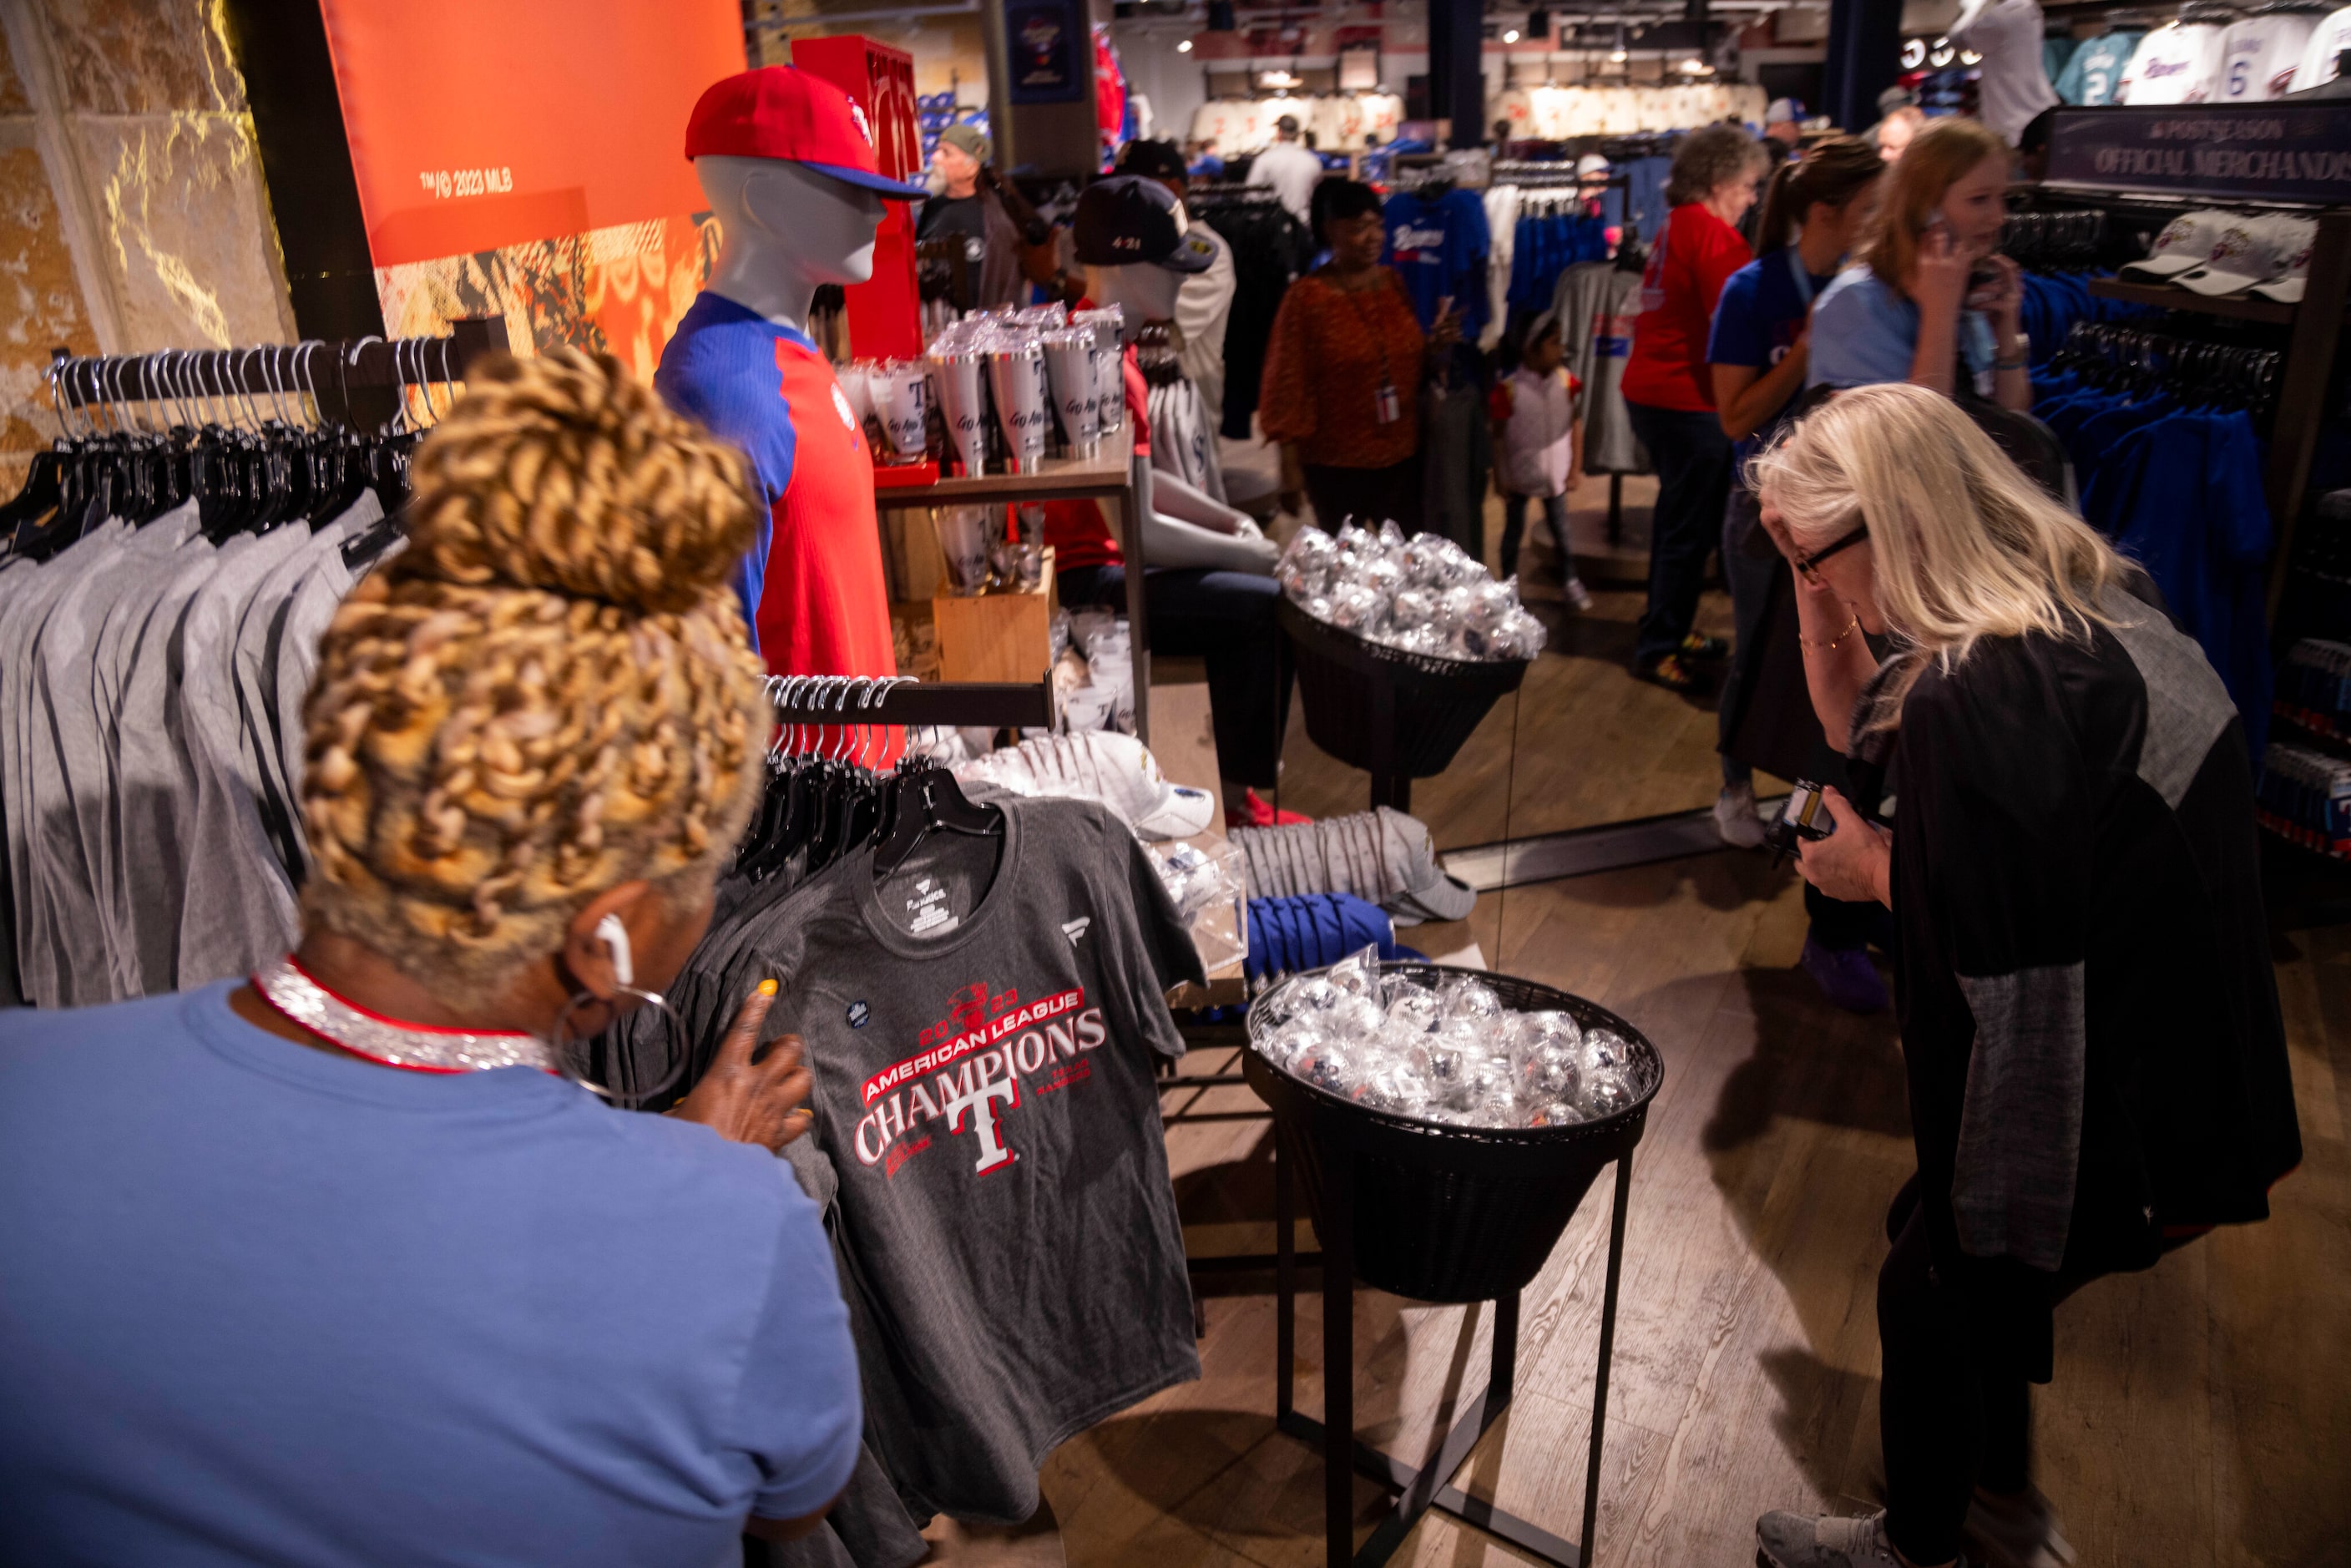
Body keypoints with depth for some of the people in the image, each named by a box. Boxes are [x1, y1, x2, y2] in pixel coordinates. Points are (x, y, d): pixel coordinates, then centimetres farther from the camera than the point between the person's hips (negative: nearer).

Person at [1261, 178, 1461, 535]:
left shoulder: (1394, 283, 4)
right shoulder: (1307, 297, -12)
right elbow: (1289, 386, -12)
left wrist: (1434, 345, -5)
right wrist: (1290, 471, -13)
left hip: (1401, 454, 5)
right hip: (1335, 462, -5)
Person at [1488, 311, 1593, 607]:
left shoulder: (1566, 382, -8)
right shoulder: (1509, 388, -19)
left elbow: (1576, 425, 0)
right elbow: (1498, 435, -10)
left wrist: (1575, 468, 1)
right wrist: (1499, 477, -8)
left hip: (1554, 472, 3)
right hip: (1519, 473, -2)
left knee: (1561, 530, 13)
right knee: (1514, 530, 13)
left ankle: (1570, 581, 27)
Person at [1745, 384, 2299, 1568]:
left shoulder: (1983, 695, -32)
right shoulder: (2079, 604, 0)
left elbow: (1994, 945, -29)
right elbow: (1867, 736, 10)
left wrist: (1873, 870, -12)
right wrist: (1817, 593, -2)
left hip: (2107, 1107, -9)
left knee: (1930, 1292, 13)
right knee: (1979, 1268, 27)